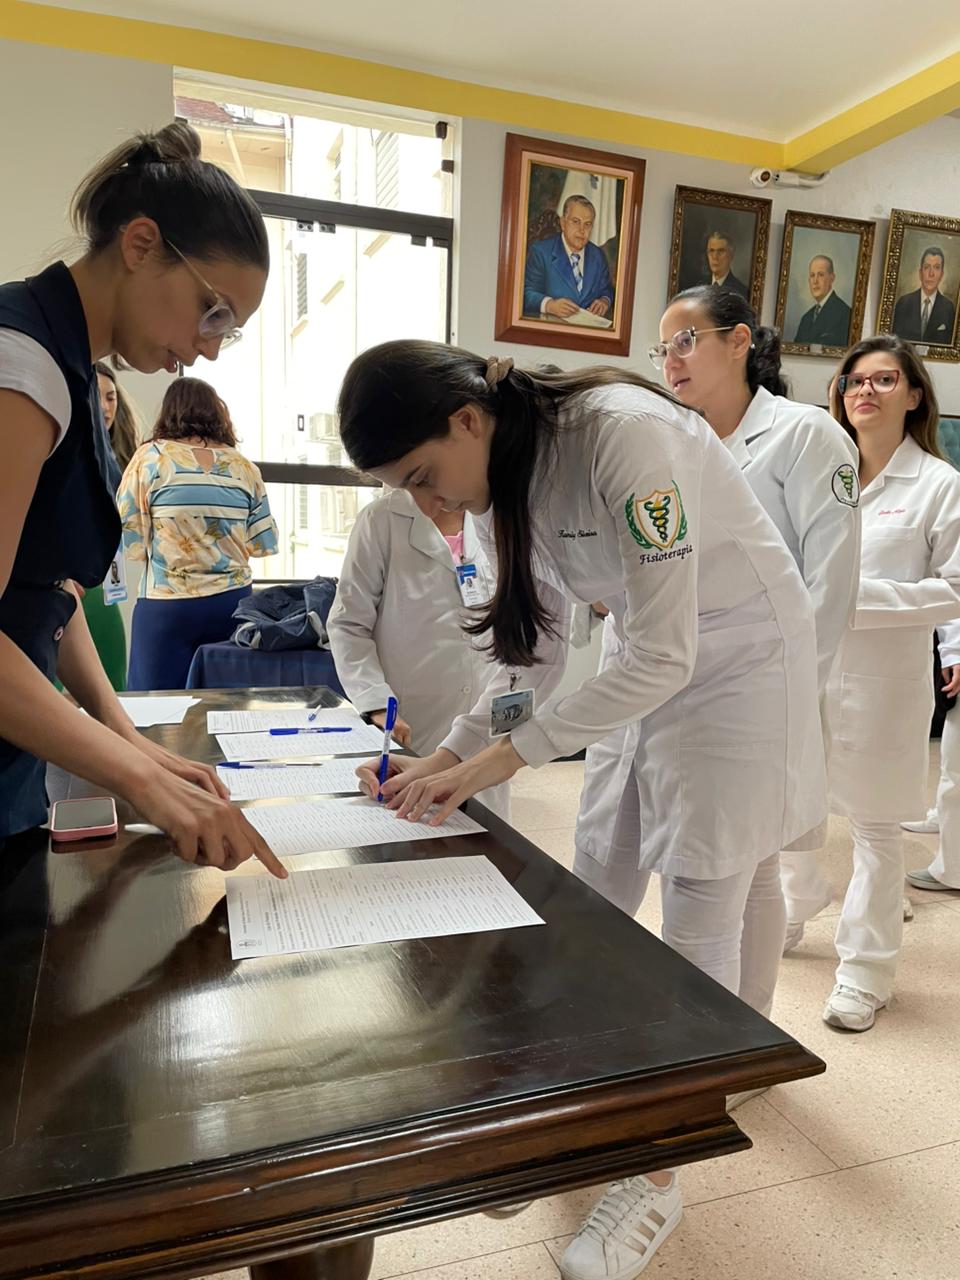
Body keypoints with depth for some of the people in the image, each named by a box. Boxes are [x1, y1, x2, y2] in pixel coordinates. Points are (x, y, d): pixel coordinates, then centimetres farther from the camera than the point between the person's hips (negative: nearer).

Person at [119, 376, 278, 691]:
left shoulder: (151, 457, -3)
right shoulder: (243, 466, 3)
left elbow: (129, 542, -6)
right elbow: (265, 544, 4)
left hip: (167, 605, -3)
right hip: (233, 601, 3)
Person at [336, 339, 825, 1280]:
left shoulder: (624, 434, -31)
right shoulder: (502, 479, -6)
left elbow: (664, 654, -31)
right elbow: (529, 644, 1)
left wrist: (504, 757, -28)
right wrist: (450, 756, -10)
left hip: (743, 654, -6)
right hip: (663, 664, 7)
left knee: (701, 913, -3)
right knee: (739, 886, 17)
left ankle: (657, 1177, 11)